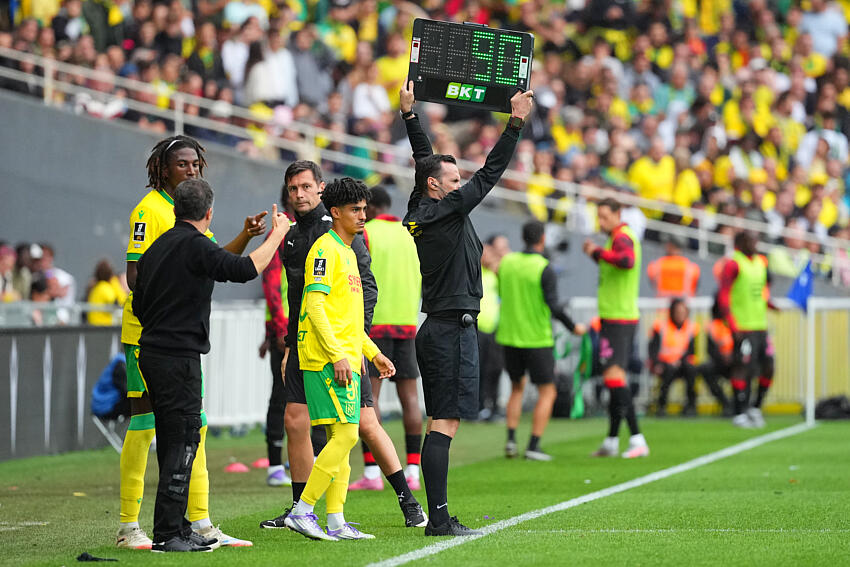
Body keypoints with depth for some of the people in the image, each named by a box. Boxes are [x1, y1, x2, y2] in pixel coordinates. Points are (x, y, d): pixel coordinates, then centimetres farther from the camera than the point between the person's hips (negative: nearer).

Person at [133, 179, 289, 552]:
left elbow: (139, 306, 20)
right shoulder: (194, 245, -13)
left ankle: (176, 526, 18)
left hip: (152, 351, 9)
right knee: (183, 440, -7)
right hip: (178, 357, -9)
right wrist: (277, 234, -7)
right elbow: (244, 269, -20)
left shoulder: (157, 248, 14)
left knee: (172, 442, 14)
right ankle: (167, 533, -10)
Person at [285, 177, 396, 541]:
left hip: (346, 359, 10)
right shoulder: (326, 249, -9)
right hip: (328, 360, -10)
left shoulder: (348, 252, 21)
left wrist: (373, 353, 23)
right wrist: (337, 355, -22)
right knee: (345, 435, -15)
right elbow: (315, 306, -18)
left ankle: (335, 523, 8)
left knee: (340, 438, 7)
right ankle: (301, 512, -13)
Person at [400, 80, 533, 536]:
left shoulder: (420, 211, 10)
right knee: (444, 424, -12)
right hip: (452, 329, -10)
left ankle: (438, 517, 9)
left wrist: (409, 114, 28)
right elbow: (490, 173, -12)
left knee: (440, 425, 9)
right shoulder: (445, 212, -12)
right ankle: (439, 519, -15)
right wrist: (515, 123, -10)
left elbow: (425, 160, 22)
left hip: (437, 329, 10)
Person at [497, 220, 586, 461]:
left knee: (517, 388, 21)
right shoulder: (544, 268, -14)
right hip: (537, 339, -5)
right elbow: (554, 306, -16)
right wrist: (573, 327, -2)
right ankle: (533, 447, -3)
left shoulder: (507, 262, 1)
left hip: (510, 339, 5)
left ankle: (511, 440, 7)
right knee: (547, 393, 5)